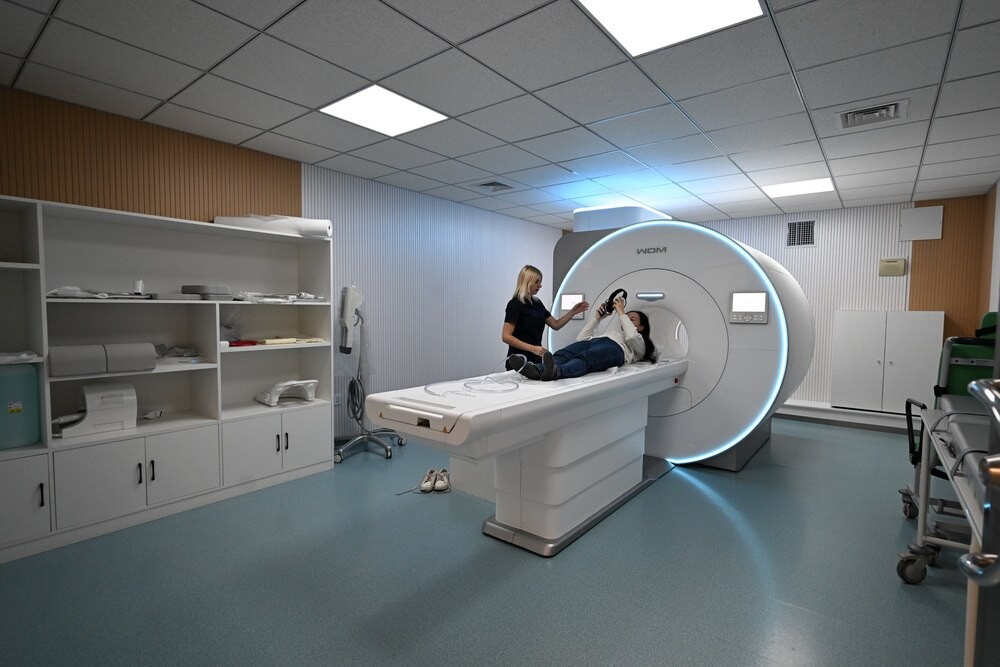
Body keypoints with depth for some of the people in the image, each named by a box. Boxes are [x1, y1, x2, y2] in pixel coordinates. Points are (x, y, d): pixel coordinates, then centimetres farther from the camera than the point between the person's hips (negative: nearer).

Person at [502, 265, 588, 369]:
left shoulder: (537, 303, 10)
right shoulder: (515, 304, -13)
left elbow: (556, 325, 16)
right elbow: (506, 336, -20)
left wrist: (573, 311, 3)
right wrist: (532, 348, -27)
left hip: (536, 359, 8)